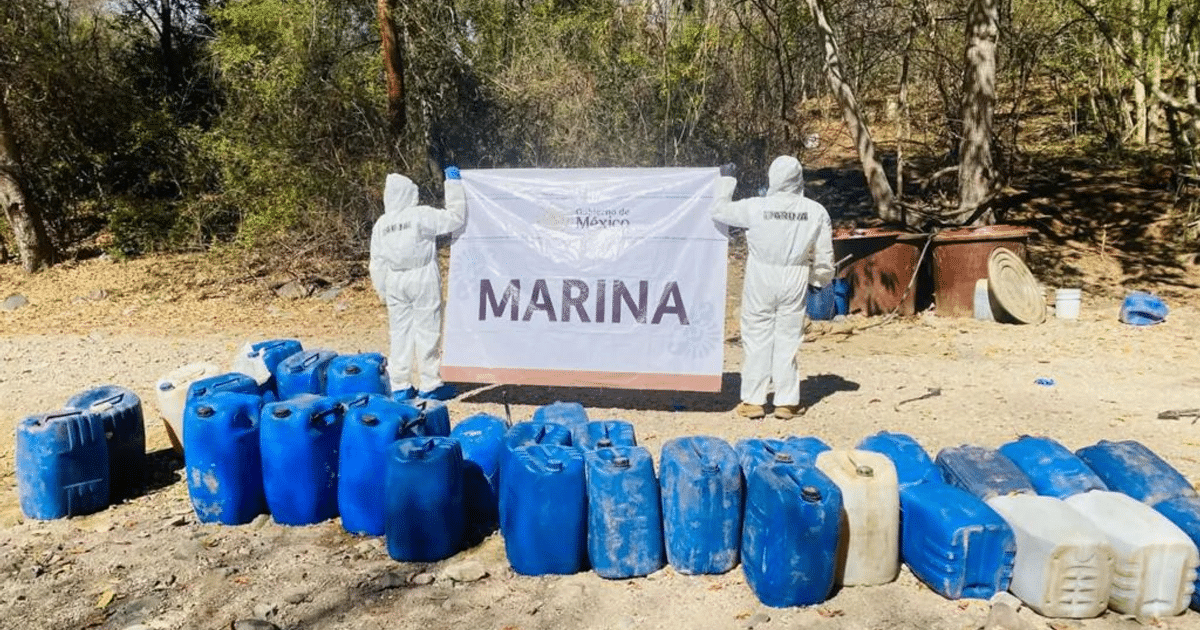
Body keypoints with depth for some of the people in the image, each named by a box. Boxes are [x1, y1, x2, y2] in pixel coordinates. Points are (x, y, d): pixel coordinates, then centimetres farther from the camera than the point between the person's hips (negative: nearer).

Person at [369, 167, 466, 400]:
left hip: (395, 282, 5)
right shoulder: (422, 215, -10)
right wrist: (454, 183, -1)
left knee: (399, 332, 10)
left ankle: (400, 386, 15)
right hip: (423, 279, -5)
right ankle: (430, 385, 8)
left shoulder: (381, 224, 5)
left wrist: (382, 290, 17)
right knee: (427, 332, 2)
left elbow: (377, 263, 8)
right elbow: (455, 217, -9)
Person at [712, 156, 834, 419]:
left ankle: (753, 400, 12)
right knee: (788, 340, 9)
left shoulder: (756, 207, -10)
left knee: (757, 339, 7)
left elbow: (720, 211, 4)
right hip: (795, 282, 2)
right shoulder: (816, 212, -1)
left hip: (760, 281, -2)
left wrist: (726, 180, 17)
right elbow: (824, 256, 5)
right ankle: (787, 402, 14)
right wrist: (820, 281, 21)